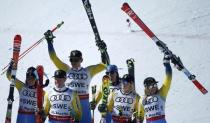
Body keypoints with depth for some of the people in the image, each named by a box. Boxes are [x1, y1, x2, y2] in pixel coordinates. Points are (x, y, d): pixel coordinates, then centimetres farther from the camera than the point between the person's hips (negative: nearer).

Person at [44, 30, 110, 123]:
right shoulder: (66, 69, 6)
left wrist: (103, 51, -11)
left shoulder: (89, 71, 6)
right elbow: (54, 58, 3)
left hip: (84, 104, 0)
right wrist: (49, 42, -2)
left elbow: (105, 64, 4)